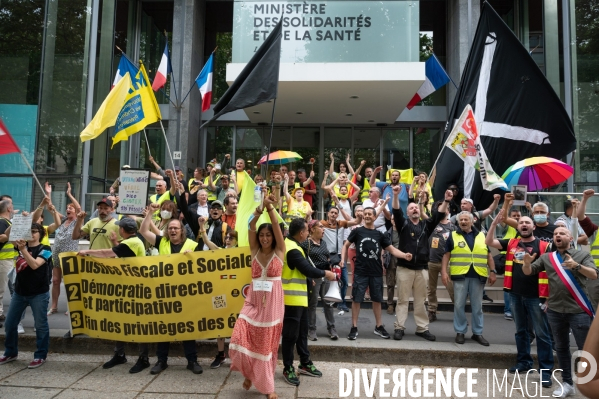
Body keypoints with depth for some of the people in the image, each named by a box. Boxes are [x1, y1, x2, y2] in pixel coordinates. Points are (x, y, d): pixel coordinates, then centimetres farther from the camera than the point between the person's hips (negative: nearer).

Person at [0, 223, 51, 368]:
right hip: (19, 292, 6)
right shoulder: (22, 244, 6)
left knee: (40, 325, 3)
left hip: (39, 294, -6)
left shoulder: (44, 250, -10)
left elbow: (34, 265, -23)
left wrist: (23, 249, -29)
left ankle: (40, 356, 14)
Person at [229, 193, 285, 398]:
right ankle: (249, 372, 20)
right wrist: (257, 213, -28)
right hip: (253, 302, 2)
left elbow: (277, 227, -14)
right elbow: (251, 228, -11)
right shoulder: (255, 251, 5)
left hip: (272, 303, -2)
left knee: (267, 345, 6)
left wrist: (270, 208, -26)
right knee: (240, 340, -10)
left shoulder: (279, 251, 0)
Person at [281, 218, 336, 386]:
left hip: (299, 297, 11)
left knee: (302, 331, 18)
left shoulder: (288, 244, 9)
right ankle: (288, 369, 15)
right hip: (292, 298, -11)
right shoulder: (292, 250, -23)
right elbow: (308, 270, -22)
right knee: (291, 334, 2)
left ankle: (305, 363, 30)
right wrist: (326, 274, -7)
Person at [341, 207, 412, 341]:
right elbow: (346, 245, 8)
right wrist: (343, 259, -5)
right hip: (360, 272, -2)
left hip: (376, 272, 3)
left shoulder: (380, 234, 6)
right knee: (356, 299, 1)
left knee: (377, 299, 13)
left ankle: (379, 326, 27)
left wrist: (405, 255, -13)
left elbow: (392, 250, 4)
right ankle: (354, 328, 11)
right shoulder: (357, 231, 0)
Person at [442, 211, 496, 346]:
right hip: (460, 275, -2)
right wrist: (444, 271, -6)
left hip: (478, 276, 2)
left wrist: (492, 271, 6)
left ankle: (477, 333, 20)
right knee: (459, 305, 2)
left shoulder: (481, 236, 11)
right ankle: (460, 332, 13)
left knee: (477, 306, 8)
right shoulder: (453, 236, 5)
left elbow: (488, 255, 13)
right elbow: (446, 255, 4)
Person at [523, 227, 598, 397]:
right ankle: (567, 383, 23)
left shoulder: (583, 255, 1)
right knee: (561, 348, 12)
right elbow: (528, 272, 4)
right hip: (555, 310, 3)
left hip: (578, 310, -3)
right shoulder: (546, 257, 7)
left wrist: (576, 266, -30)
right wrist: (527, 263, -19)